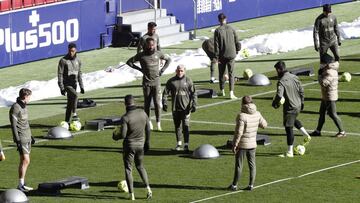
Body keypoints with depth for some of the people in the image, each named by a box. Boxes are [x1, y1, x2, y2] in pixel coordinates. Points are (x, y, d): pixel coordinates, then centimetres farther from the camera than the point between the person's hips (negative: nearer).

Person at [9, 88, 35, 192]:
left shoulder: (23, 106, 14)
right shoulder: (15, 108, -14)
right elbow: (13, 125, -17)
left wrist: (30, 136, 29)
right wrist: (17, 141, -21)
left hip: (27, 138, 9)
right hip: (21, 139, -9)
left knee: (25, 161, 9)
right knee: (25, 160, -13)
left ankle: (22, 184, 14)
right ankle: (20, 185, -10)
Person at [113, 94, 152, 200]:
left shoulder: (125, 117, -20)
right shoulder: (143, 113, -4)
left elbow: (123, 135, -20)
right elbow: (148, 130, 5)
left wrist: (115, 136, 2)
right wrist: (147, 142, 18)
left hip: (129, 145, -5)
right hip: (140, 145, 5)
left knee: (128, 169, 7)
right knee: (140, 166, 23)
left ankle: (132, 195, 6)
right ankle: (148, 188, 11)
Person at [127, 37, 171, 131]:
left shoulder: (158, 54, 2)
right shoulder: (141, 55, -4)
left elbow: (168, 59, 19)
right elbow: (129, 62, 4)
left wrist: (162, 70, 7)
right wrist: (140, 69, -2)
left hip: (156, 82, 0)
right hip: (146, 82, 0)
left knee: (157, 102, -6)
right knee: (147, 103, 5)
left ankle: (158, 123, -3)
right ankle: (148, 121, 15)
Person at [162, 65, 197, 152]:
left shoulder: (188, 81, 3)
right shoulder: (171, 81, 5)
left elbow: (193, 93, 4)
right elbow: (165, 93, 7)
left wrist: (194, 104, -5)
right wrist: (164, 103, -4)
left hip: (186, 108, -2)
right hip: (175, 108, 2)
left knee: (186, 126, -9)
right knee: (177, 126, 11)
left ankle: (186, 145, -8)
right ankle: (178, 144, 24)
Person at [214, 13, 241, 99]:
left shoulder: (217, 31, -7)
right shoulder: (231, 29, -1)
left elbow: (216, 45, -8)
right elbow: (237, 42, 3)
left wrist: (217, 57, -4)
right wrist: (236, 51, 18)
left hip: (222, 56, -1)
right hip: (231, 55, 1)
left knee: (221, 73, 15)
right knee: (231, 74, 2)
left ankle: (222, 91, 27)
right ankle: (231, 93, -8)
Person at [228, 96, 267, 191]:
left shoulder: (242, 116, -20)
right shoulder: (257, 114, -4)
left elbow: (239, 132, -21)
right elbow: (264, 125, 11)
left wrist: (234, 144, -13)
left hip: (241, 144, -5)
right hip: (252, 144, 5)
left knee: (238, 165, 4)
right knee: (252, 164, 12)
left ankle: (234, 185, 13)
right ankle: (251, 184, 14)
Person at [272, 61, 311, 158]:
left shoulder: (281, 82, -21)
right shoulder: (294, 77, 1)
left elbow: (279, 95, -31)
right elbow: (301, 90, 8)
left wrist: (274, 103, -12)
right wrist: (301, 102, 21)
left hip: (289, 108, -7)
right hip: (298, 106, 8)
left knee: (289, 128, 2)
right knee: (294, 120, 36)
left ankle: (290, 152, 7)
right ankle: (306, 135, 31)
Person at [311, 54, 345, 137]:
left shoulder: (330, 73, -25)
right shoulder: (331, 70, 7)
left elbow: (323, 83, -30)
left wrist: (320, 74, -16)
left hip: (330, 98, -11)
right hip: (325, 97, 11)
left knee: (333, 114, -3)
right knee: (322, 113, 17)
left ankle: (342, 132, 4)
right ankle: (318, 131, 26)